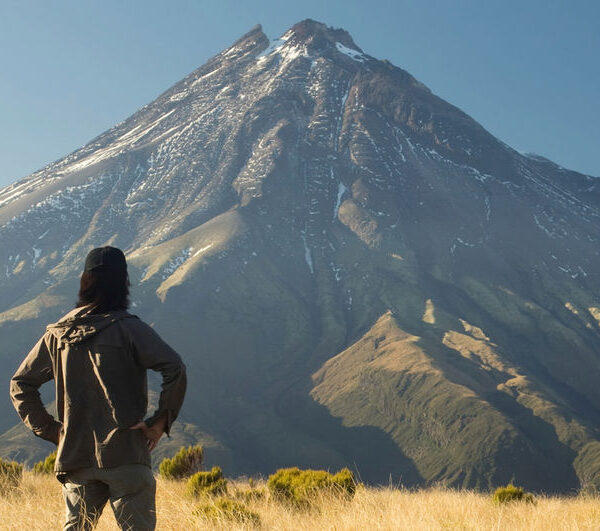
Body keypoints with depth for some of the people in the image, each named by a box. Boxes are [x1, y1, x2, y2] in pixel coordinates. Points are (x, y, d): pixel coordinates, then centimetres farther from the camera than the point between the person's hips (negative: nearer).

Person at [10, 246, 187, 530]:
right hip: (125, 453, -5)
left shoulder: (57, 334, 9)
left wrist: (49, 430, 13)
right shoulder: (129, 328, -7)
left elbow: (20, 383, 16)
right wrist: (160, 422, -9)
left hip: (75, 455, 5)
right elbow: (175, 368, -19)